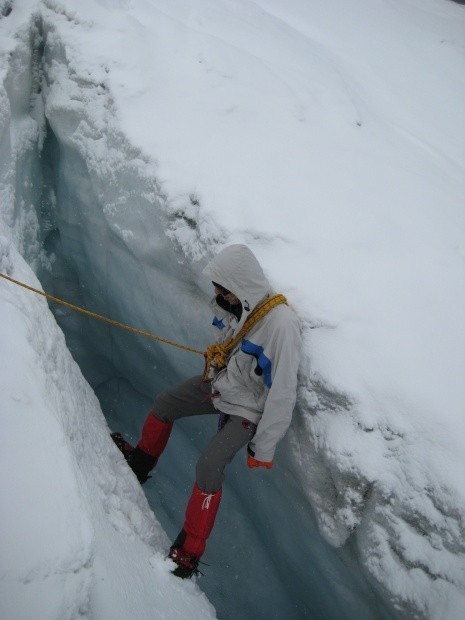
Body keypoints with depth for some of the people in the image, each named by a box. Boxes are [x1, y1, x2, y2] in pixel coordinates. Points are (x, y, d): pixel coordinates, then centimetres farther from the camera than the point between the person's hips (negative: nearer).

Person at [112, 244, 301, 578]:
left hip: (248, 408, -8)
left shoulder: (281, 323, -37)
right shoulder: (233, 302, -15)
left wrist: (263, 448, -25)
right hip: (218, 383, 8)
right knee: (163, 405, 16)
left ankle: (189, 552, -3)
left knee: (209, 466, -20)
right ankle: (140, 463, 44)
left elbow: (283, 394, -31)